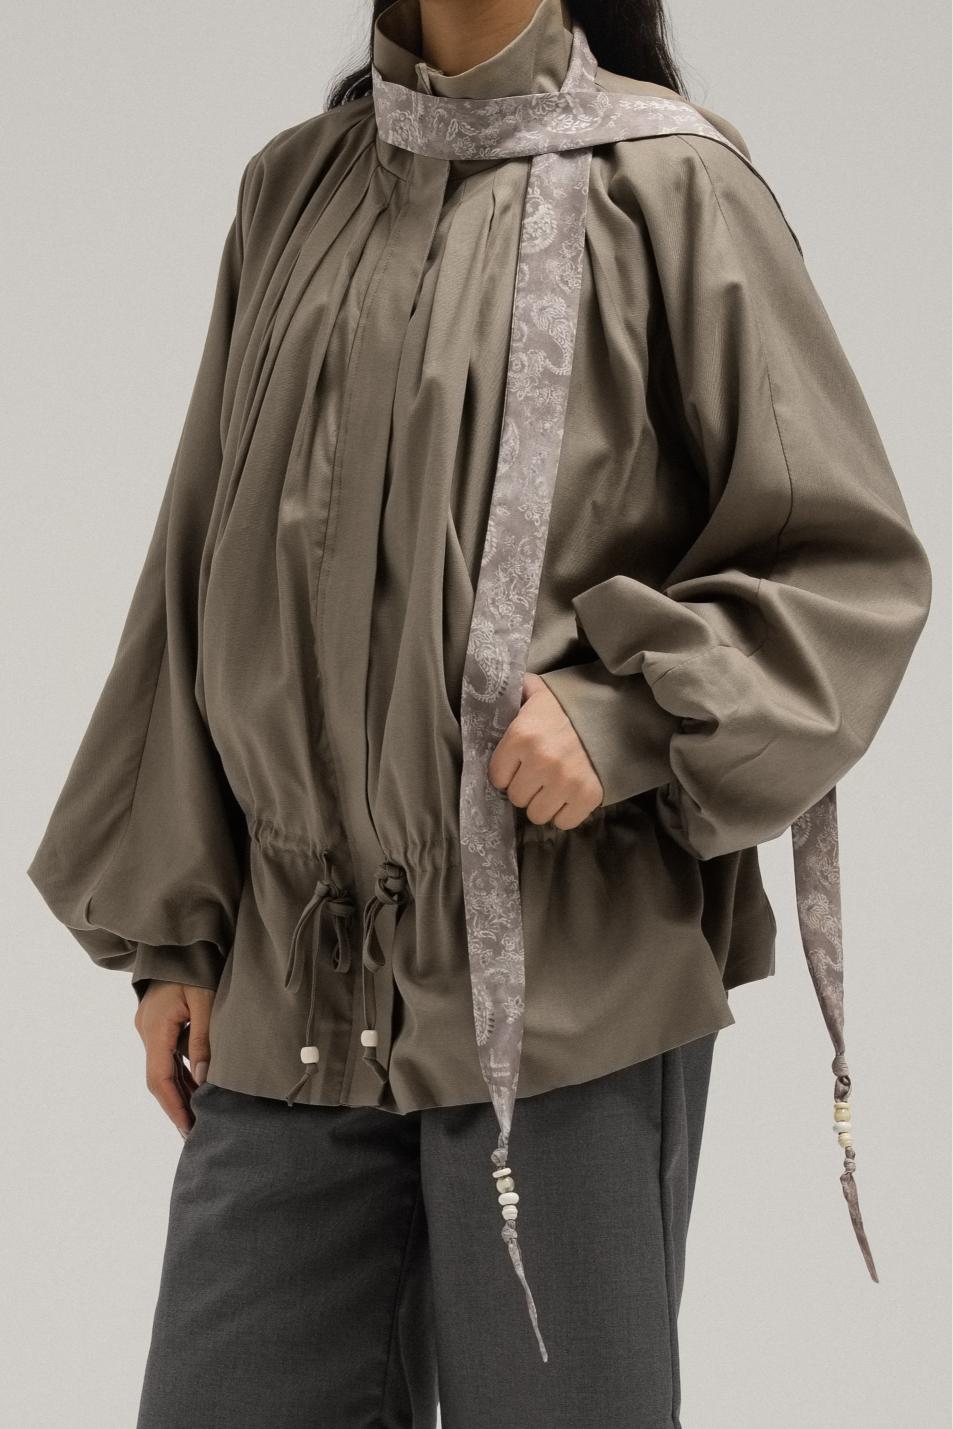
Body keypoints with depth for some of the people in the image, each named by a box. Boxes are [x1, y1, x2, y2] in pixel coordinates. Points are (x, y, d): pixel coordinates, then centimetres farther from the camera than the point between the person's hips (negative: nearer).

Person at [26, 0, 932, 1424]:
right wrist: (170, 928, 11)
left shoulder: (671, 187, -1)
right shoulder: (294, 190, 12)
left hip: (567, 998, -4)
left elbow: (856, 565, -1)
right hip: (291, 993, 4)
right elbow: (207, 583, 14)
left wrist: (628, 714, -16)